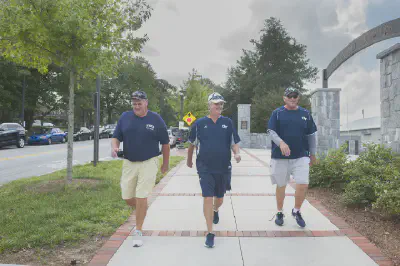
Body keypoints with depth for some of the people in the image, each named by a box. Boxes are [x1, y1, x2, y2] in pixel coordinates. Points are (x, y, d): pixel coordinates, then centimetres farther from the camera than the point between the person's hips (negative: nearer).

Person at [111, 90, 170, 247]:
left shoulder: (156, 119, -3)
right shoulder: (125, 117, 3)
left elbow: (165, 143, 4)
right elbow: (116, 137, 7)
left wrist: (165, 163, 7)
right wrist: (114, 147, -16)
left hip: (149, 162, -3)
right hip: (129, 163, 3)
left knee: (141, 198, -6)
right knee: (127, 198, 6)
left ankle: (138, 232, 10)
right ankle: (141, 211, 41)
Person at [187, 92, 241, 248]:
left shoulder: (227, 122, 3)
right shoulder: (199, 123, -1)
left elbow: (234, 142, 5)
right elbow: (192, 144, 11)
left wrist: (237, 153, -15)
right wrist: (189, 160, 20)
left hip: (224, 168, 2)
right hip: (205, 168, -2)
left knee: (219, 197, 17)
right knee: (208, 198, -9)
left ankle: (215, 211, 53)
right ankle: (210, 233, 1)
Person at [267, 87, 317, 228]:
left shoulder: (305, 114, 8)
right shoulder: (277, 113, 0)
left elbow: (311, 135, 12)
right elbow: (270, 131, -9)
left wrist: (312, 153, 13)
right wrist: (281, 142, -27)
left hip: (301, 156, 1)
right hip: (280, 156, -1)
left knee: (303, 185, -9)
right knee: (281, 186, 8)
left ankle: (296, 211, 17)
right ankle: (279, 213, 28)